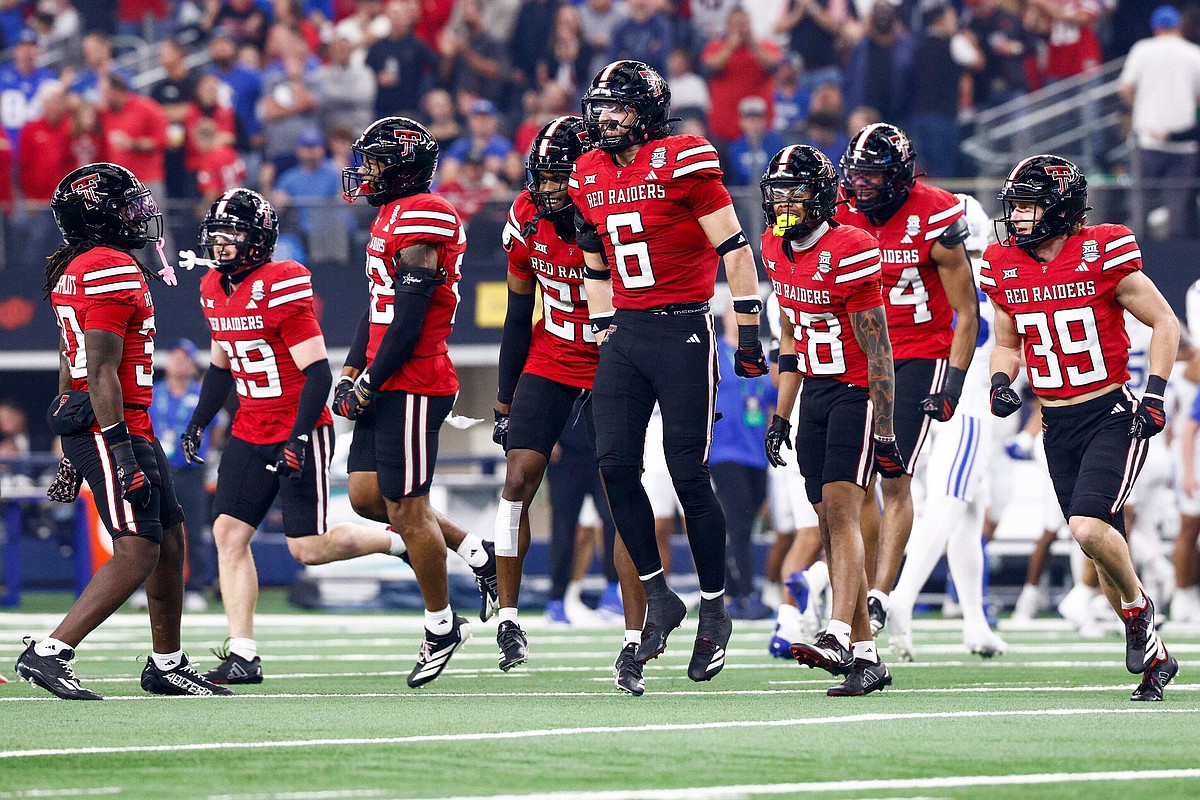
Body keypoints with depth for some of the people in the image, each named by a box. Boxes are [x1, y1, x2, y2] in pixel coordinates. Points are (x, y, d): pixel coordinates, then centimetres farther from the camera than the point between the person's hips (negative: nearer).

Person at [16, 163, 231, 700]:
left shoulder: (72, 271, 15)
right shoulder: (114, 271, -16)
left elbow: (71, 363, 20)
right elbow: (101, 372, -21)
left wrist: (75, 446, 25)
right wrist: (121, 453, -23)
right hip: (115, 428, -10)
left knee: (170, 539, 16)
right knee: (137, 554, -12)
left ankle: (167, 665, 24)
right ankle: (49, 654, -15)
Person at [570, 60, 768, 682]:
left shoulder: (681, 163, -10)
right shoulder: (590, 177, 10)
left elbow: (734, 249, -8)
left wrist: (749, 333, -9)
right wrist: (605, 337, 17)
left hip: (683, 332, -6)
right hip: (624, 334, 6)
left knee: (689, 474, -5)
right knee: (615, 464, -4)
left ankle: (714, 610, 7)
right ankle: (658, 599, 8)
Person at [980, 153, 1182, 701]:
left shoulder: (1102, 255, -12)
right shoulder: (1005, 268, 3)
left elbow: (1164, 322, -3)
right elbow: (1008, 344, 18)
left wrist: (1154, 393, -11)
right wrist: (1001, 382, -3)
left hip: (1112, 416, -6)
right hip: (1058, 425, 6)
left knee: (1089, 528, -23)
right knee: (1101, 544, 7)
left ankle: (1137, 604, 6)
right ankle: (1153, 656, 22)